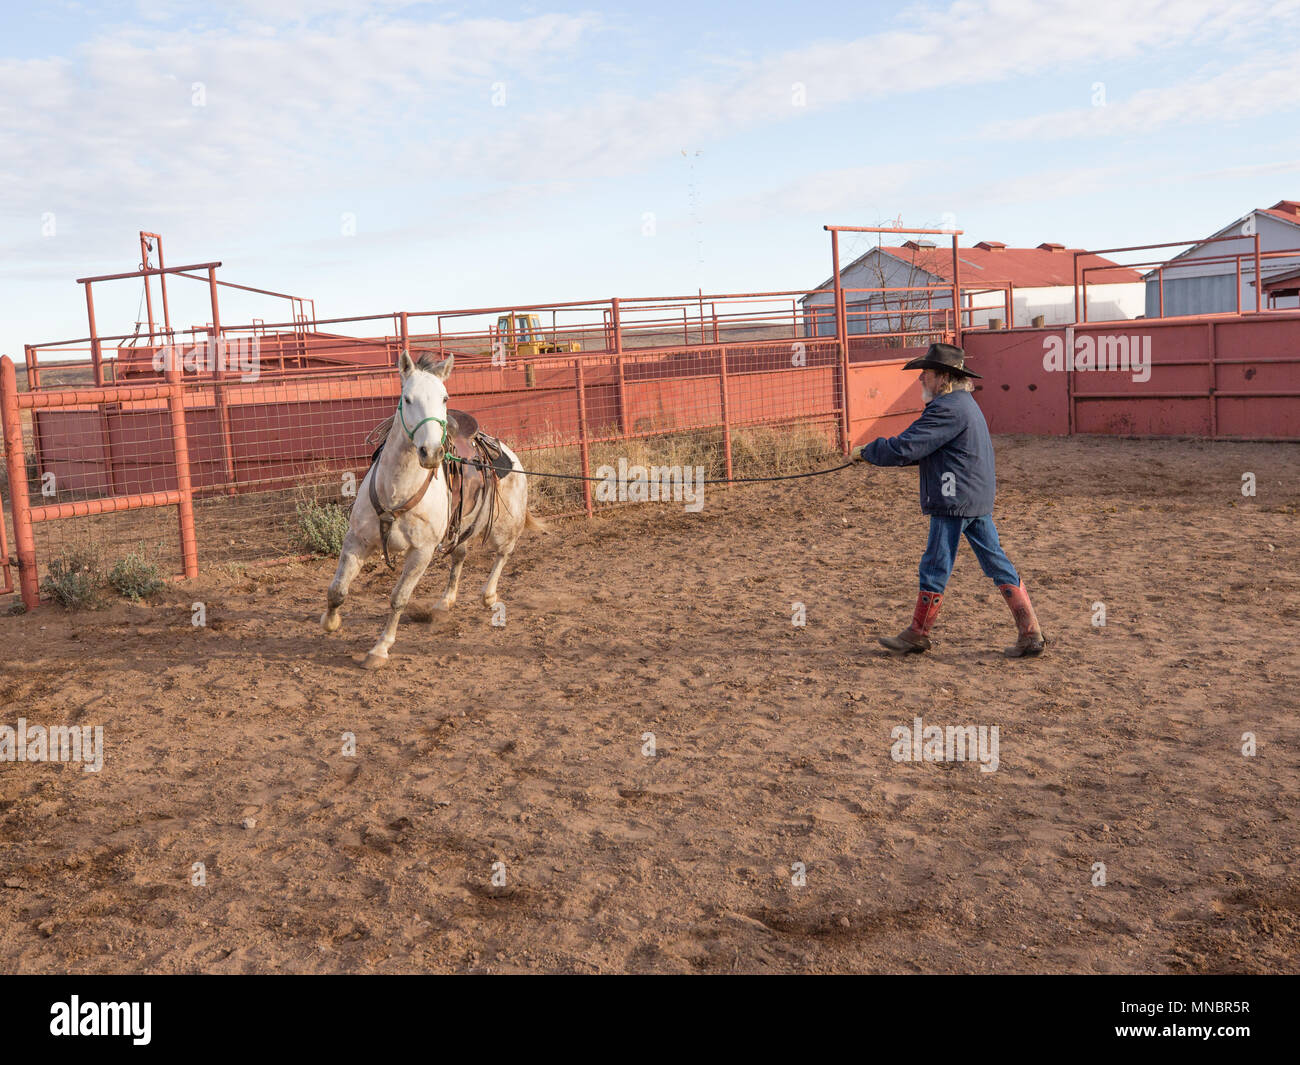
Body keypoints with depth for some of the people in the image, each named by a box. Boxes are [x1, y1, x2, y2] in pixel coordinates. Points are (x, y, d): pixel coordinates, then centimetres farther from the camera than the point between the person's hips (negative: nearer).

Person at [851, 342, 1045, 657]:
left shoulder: (947, 409, -17)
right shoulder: (963, 403, 17)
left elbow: (905, 448, -21)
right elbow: (923, 448, 22)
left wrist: (866, 451, -6)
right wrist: (877, 453, 13)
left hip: (955, 501, -10)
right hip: (979, 499, 10)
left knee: (935, 567, 2)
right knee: (996, 563, 9)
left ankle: (917, 635, 15)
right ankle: (1031, 634, 9)